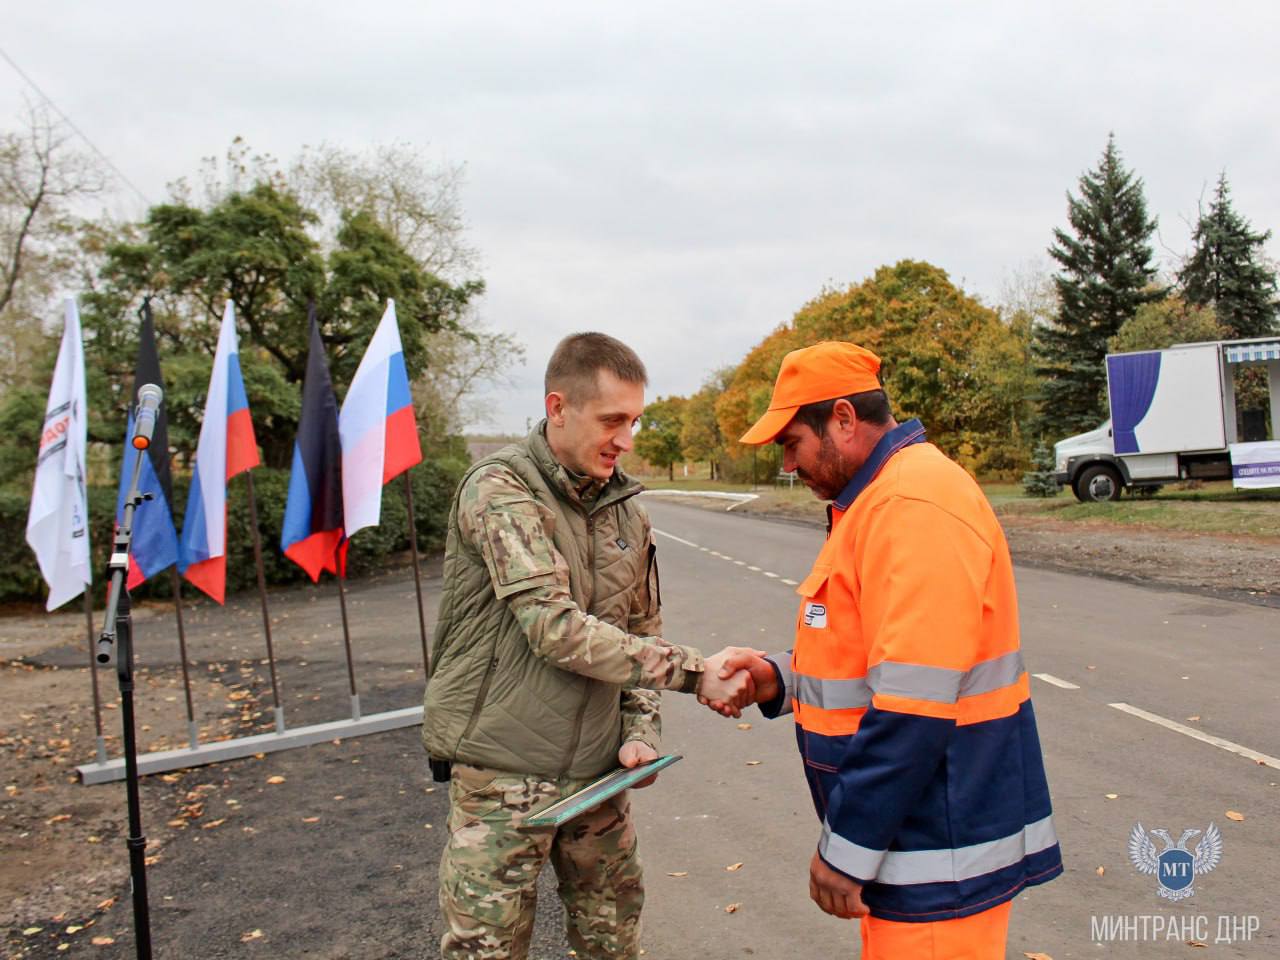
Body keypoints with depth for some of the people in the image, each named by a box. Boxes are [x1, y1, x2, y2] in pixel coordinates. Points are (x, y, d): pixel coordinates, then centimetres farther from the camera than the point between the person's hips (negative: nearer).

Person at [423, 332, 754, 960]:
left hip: (597, 769, 6)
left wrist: (641, 732, 0)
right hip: (504, 773, -5)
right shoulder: (499, 490, -15)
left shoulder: (626, 510, 6)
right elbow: (554, 627, -25)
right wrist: (693, 673, -25)